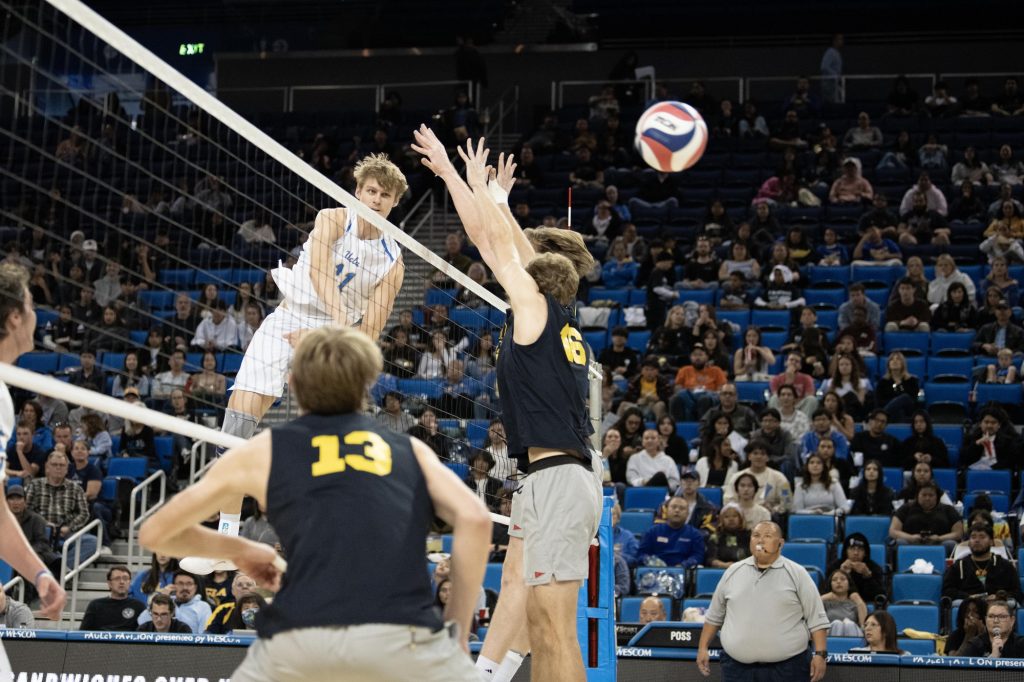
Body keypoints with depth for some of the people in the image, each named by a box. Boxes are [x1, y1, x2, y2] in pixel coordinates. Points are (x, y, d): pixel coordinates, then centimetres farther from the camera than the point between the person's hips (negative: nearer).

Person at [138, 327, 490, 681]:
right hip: (400, 635, -1)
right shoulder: (409, 449, 23)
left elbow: (155, 533, 29)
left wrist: (238, 549, 44)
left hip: (299, 638, 1)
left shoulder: (263, 451, 22)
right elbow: (474, 518, 6)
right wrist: (457, 630, 11)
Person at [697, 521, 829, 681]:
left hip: (787, 666, -2)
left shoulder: (796, 574, 0)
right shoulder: (733, 572, 9)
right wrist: (703, 647, 13)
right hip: (737, 665, 3)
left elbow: (816, 618, -1)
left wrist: (820, 654, -9)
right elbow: (714, 615, 17)